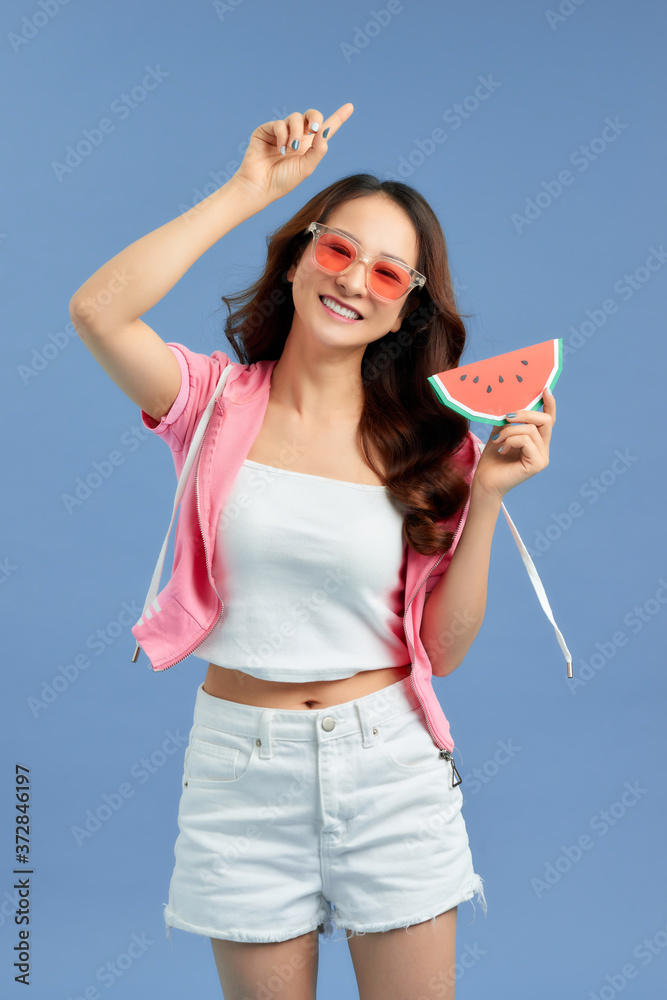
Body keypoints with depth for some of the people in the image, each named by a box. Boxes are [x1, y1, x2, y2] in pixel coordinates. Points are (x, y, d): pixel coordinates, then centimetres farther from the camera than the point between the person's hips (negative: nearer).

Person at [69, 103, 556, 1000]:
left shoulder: (429, 444, -1)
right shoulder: (218, 400, -3)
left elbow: (444, 649, -4)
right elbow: (98, 310, -24)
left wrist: (487, 495, -14)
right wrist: (251, 189, -19)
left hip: (387, 764, 1)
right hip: (241, 761, 0)